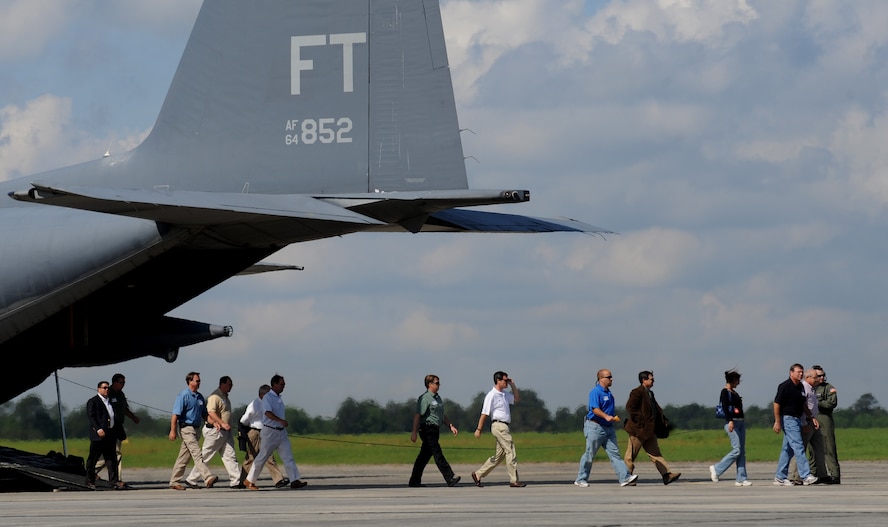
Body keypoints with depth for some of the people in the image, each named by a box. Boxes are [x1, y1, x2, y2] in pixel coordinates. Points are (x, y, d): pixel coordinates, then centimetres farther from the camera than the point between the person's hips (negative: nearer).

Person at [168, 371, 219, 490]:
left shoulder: (199, 397, 16)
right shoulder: (183, 396, -9)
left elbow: (204, 414, 22)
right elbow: (175, 414, -13)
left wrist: (213, 422, 6)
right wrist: (172, 431, -18)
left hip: (196, 429, 8)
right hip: (186, 428, -8)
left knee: (183, 457, 11)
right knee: (196, 454, -17)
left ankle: (174, 482, 16)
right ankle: (208, 478, -29)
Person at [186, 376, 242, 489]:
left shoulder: (225, 397, 17)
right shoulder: (215, 396, -14)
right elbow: (211, 412, -26)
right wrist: (222, 424, -32)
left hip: (226, 432, 9)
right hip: (215, 431, -9)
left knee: (230, 456, 0)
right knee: (205, 456, -1)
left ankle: (235, 481, -4)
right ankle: (191, 479, 8)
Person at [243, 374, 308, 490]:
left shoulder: (279, 398, 14)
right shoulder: (267, 397, -12)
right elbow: (268, 413, -27)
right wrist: (280, 421, -39)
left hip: (281, 432, 8)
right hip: (270, 431, -8)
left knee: (288, 456, -2)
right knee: (262, 457, -1)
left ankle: (294, 481, -7)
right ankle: (249, 480, 11)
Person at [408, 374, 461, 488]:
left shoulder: (437, 398, 20)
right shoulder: (425, 398, -10)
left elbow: (442, 415, 28)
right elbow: (417, 415, -15)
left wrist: (451, 426, 18)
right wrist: (414, 432, -19)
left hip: (435, 430, 10)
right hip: (428, 429, -10)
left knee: (424, 456, 10)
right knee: (438, 454, -11)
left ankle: (414, 481, 14)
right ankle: (450, 478, -16)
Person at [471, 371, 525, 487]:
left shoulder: (504, 395, 17)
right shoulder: (492, 395, -10)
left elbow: (517, 399, 32)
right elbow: (484, 413, -13)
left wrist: (513, 386, 18)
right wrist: (479, 429, -15)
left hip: (504, 427, 10)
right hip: (498, 425, -10)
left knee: (499, 455, 10)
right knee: (510, 451, -10)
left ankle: (478, 475, 16)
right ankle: (514, 480, -8)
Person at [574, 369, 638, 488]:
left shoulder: (608, 392, 15)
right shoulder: (596, 392, -13)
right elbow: (595, 409, -24)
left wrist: (614, 417, 19)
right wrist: (606, 416, -36)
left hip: (608, 428, 8)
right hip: (595, 427, -8)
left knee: (614, 453, -2)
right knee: (589, 455, 1)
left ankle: (625, 478, -11)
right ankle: (581, 479, 13)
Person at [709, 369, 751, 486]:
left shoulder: (734, 393, 19)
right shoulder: (725, 392, -7)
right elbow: (725, 407, -19)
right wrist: (730, 421, -31)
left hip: (740, 422, 9)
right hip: (732, 422, -9)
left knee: (742, 452, 3)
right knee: (736, 450, -14)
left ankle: (741, 479, 1)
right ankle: (716, 469, -2)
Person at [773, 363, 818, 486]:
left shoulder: (801, 387, 14)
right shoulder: (785, 386, -12)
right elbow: (776, 404, -13)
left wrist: (812, 417, 16)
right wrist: (777, 422, -17)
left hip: (797, 419, 9)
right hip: (788, 419, -9)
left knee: (788, 450, 10)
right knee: (798, 447, -14)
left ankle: (780, 478, 15)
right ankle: (806, 476, -19)